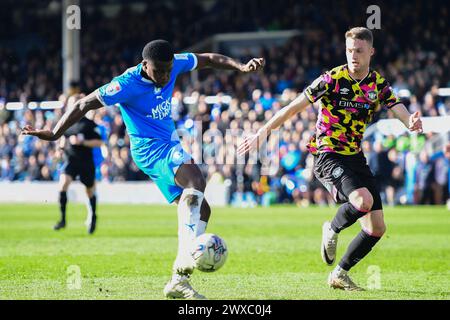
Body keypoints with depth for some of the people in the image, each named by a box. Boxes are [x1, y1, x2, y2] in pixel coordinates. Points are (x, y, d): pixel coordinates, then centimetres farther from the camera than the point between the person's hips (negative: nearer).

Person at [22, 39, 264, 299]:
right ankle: (186, 260, -45)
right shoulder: (128, 84, -20)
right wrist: (55, 134, -15)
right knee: (196, 180, -33)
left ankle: (179, 281, 7)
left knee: (200, 211, 4)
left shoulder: (174, 65, -3)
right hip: (151, 148, -9)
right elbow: (85, 105, -15)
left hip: (169, 143, 9)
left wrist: (242, 67, -2)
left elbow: (209, 59, 11)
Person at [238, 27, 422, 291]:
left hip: (356, 158, 6)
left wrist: (412, 122, -32)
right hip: (328, 156, -6)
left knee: (377, 228, 0)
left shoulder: (379, 84, 3)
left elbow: (402, 112, -7)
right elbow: (294, 108, -6)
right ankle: (333, 230, 1)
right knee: (364, 201, -31)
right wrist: (263, 133, -9)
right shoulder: (332, 79, -10)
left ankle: (340, 274, 18)